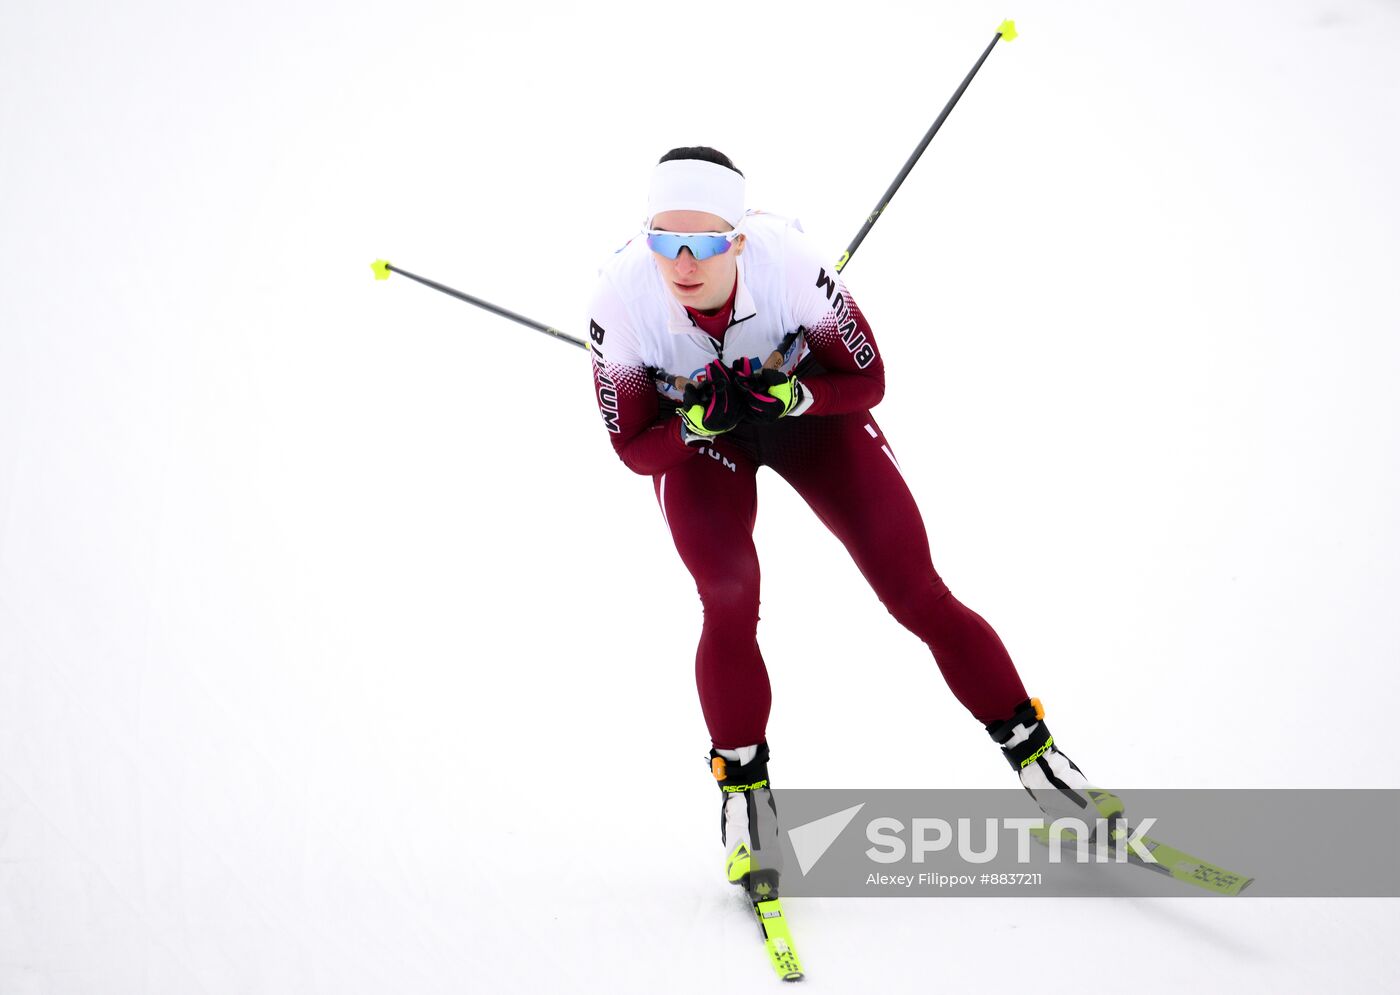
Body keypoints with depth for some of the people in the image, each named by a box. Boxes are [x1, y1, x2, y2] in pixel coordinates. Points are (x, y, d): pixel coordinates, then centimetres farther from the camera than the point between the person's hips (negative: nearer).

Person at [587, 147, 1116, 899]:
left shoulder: (789, 262, -35)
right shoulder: (622, 298, -32)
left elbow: (867, 380, -19)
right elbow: (635, 449, -18)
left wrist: (786, 396, -36)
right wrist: (700, 418, -37)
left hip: (808, 408, 0)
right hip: (692, 437, 0)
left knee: (916, 592, -5)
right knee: (729, 602, -22)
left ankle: (1033, 752, 10)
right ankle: (742, 792, -3)